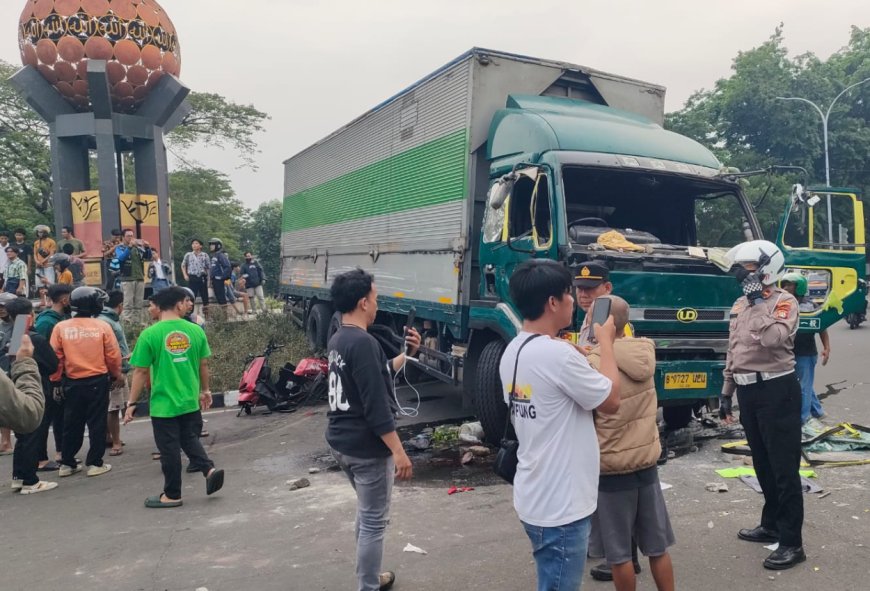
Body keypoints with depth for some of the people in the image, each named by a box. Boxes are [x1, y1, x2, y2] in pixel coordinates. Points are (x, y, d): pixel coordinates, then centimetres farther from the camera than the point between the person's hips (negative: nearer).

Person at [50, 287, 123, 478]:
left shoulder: (61, 327, -4)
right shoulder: (102, 326, -8)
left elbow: (55, 357, -1)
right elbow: (113, 356, -4)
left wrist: (56, 380, 11)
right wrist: (116, 374, 12)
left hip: (72, 383, 2)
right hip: (98, 381, -2)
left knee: (72, 424, 15)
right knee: (97, 423, 7)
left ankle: (67, 464, 21)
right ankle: (95, 463, 10)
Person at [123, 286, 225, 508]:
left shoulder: (150, 334, -11)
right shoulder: (196, 330, -2)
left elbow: (140, 372, -9)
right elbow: (203, 364, 7)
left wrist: (132, 403, 0)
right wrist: (205, 390, 21)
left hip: (163, 404, -3)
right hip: (190, 401, 4)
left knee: (169, 450, 7)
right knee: (190, 440, 22)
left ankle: (172, 495, 19)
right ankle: (209, 469, 3)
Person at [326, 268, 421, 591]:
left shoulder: (337, 340, 8)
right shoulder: (363, 342, -23)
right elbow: (376, 406, -25)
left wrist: (407, 354, 10)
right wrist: (398, 451, -22)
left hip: (340, 441, 10)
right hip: (367, 446, -10)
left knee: (367, 512, 25)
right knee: (374, 522, 3)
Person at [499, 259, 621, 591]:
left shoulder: (512, 353, 4)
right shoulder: (558, 354, -24)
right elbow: (611, 401, -11)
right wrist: (606, 342, 0)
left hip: (535, 499, 9)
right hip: (560, 507, -9)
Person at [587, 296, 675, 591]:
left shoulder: (594, 363, -19)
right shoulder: (647, 350, -4)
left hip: (612, 468, -5)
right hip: (647, 462, 5)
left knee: (620, 554, 10)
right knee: (657, 546, 18)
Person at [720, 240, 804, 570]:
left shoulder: (784, 301, -10)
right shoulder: (739, 305, 13)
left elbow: (773, 338, -30)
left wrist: (760, 301, -22)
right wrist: (726, 392, 18)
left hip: (777, 391, -8)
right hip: (748, 391, 8)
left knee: (784, 468, -2)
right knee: (762, 464, 18)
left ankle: (792, 543, 6)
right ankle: (772, 525, 33)